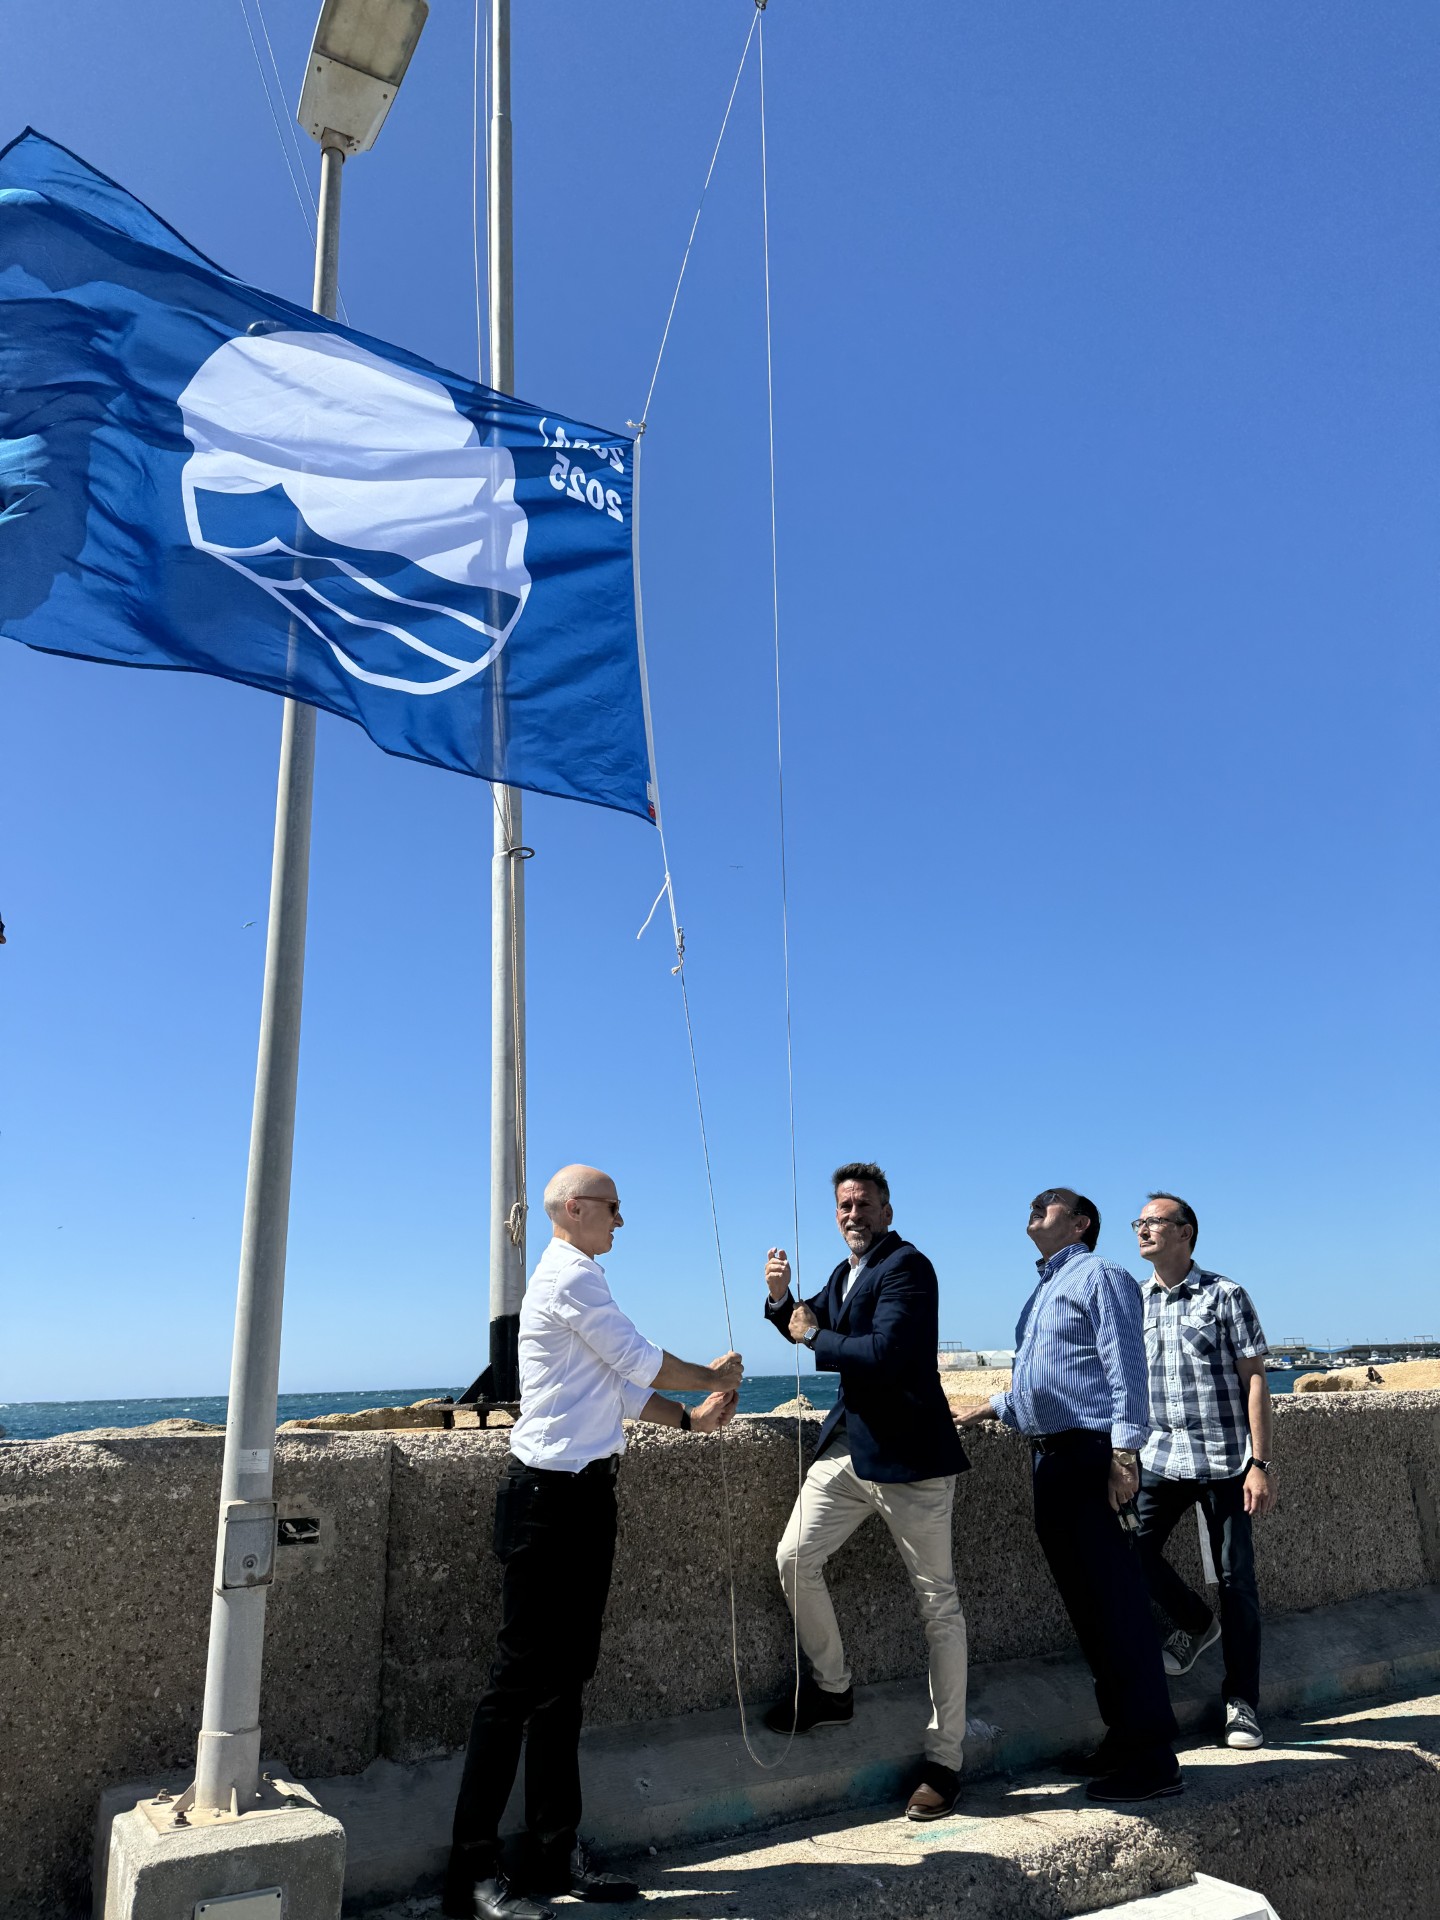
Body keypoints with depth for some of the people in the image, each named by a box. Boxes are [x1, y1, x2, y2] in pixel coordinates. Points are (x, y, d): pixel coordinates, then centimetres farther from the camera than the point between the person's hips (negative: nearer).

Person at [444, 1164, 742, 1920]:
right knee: (520, 1680, -2)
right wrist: (713, 1377, 3)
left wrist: (691, 1418, 8)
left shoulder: (576, 1279, 16)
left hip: (583, 1493, 10)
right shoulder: (570, 1276, -15)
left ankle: (554, 1852, 25)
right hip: (550, 1495, -10)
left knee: (566, 1675, 14)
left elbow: (621, 1385, 17)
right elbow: (641, 1361, -13)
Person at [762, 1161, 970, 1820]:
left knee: (938, 1603, 4)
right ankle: (832, 1688, 24)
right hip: (849, 1444, 8)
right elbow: (807, 1327, 23)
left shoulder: (907, 1266, -15)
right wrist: (782, 1297, 1)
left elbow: (884, 1353, -27)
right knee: (794, 1557, 1)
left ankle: (943, 1760, 16)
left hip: (908, 1454, -8)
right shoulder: (844, 1273, 12)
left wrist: (814, 1336, -13)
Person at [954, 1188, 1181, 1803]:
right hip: (1049, 1459, 9)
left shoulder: (1099, 1276, -5)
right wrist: (990, 1406, 30)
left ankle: (1151, 1757, 1)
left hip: (1090, 1455, -9)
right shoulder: (1043, 1290, 23)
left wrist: (1124, 1453, -22)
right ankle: (1121, 1736, 23)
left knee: (1116, 1605, -6)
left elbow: (1125, 1367, -15)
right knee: (1086, 1607, 13)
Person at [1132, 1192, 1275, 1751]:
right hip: (1159, 1456, 4)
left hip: (1223, 1459, -4)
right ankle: (1196, 1623, 24)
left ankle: (1242, 1705, 18)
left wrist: (1260, 1463, -12)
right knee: (1132, 1552, -5)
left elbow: (1254, 1380, -6)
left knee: (1236, 1580, 3)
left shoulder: (1224, 1295, -4)